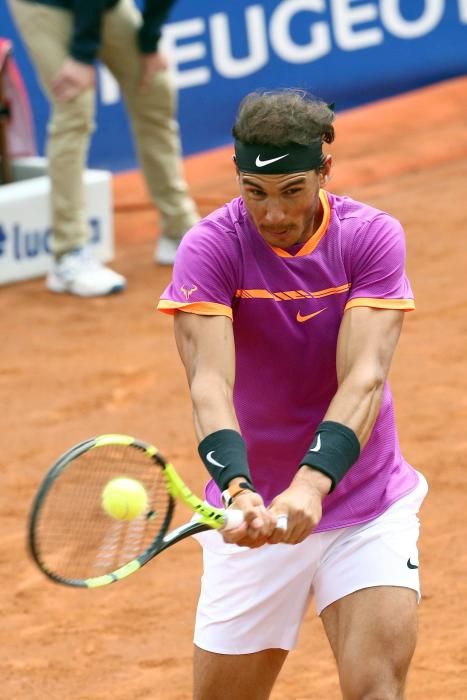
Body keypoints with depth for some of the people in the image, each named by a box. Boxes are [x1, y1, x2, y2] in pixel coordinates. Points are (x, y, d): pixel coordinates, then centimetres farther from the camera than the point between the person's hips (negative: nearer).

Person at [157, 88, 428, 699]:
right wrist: (238, 488, -44)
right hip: (253, 513, 0)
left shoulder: (373, 237, -10)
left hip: (366, 508, 0)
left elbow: (364, 378, -22)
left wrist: (313, 483, -40)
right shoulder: (210, 249, -13)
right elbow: (210, 383, -25)